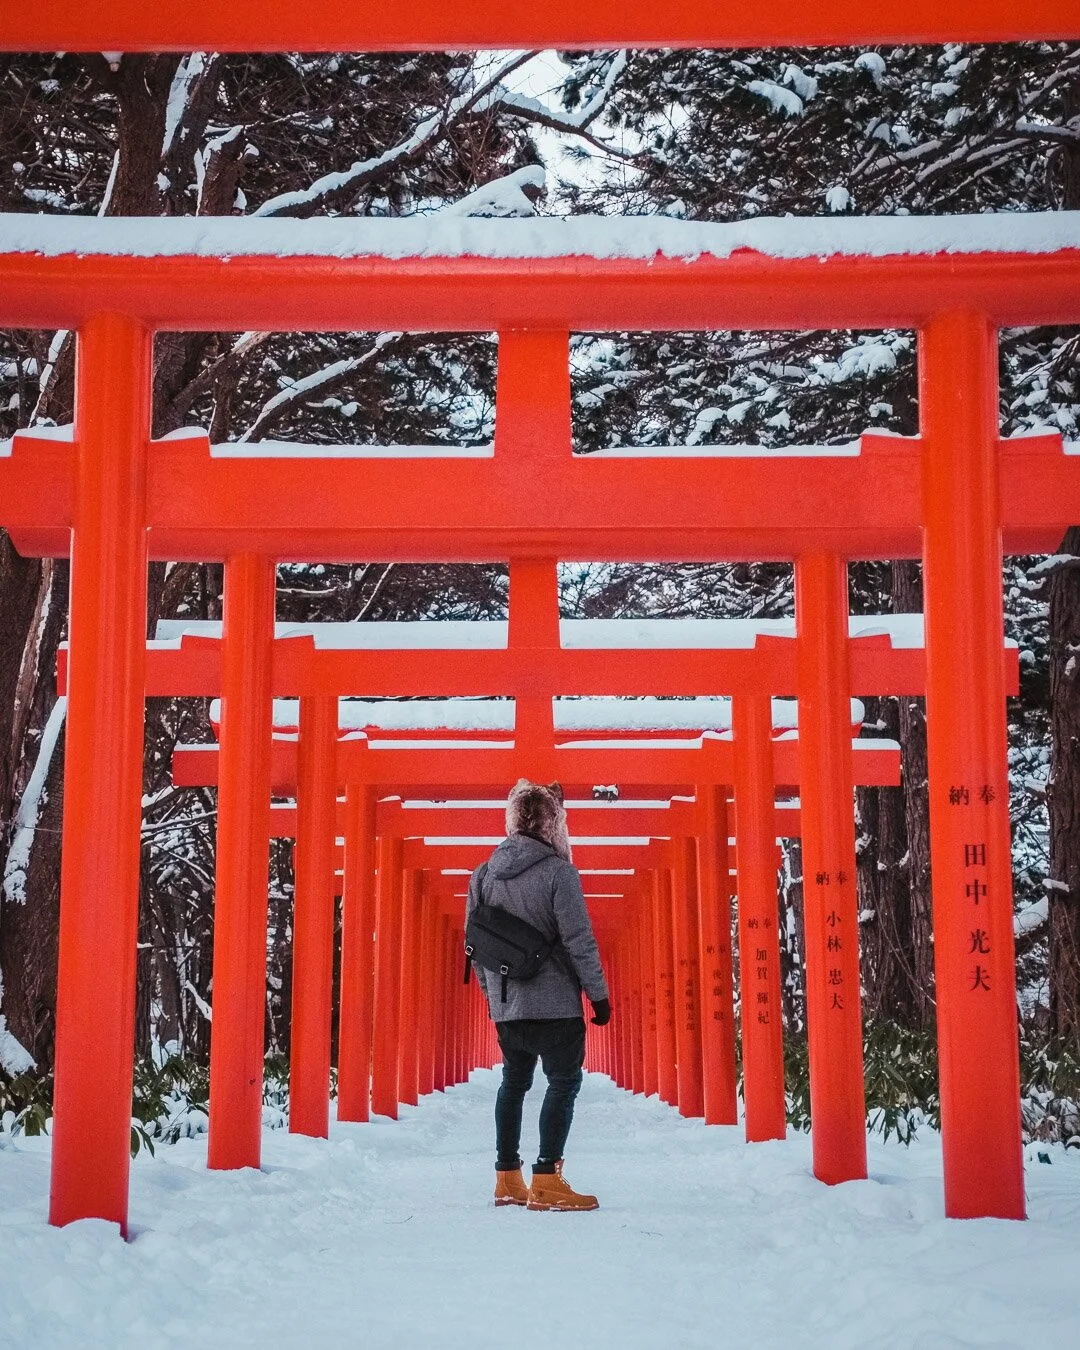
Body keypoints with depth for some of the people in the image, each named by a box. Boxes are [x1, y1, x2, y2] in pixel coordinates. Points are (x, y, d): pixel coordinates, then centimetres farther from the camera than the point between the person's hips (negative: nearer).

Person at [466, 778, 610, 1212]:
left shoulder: (483, 875, 6)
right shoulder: (557, 871, -13)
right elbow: (579, 940, -14)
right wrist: (599, 994, -6)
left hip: (505, 1005, 6)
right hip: (554, 1002, -6)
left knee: (514, 1082, 17)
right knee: (564, 1082, -1)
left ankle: (507, 1179, 20)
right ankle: (547, 1181, -9)